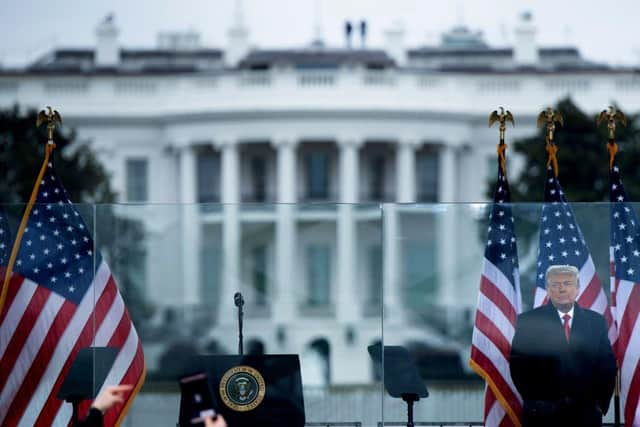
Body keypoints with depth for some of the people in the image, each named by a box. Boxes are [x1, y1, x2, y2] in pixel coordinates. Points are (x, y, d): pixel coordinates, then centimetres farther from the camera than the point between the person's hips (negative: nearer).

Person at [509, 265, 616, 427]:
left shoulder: (596, 321, 8)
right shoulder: (528, 321, 0)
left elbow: (607, 365, 9)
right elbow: (518, 365, -3)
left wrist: (600, 401, -3)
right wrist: (535, 401, -10)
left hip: (586, 413, 2)